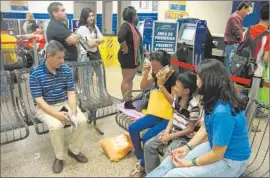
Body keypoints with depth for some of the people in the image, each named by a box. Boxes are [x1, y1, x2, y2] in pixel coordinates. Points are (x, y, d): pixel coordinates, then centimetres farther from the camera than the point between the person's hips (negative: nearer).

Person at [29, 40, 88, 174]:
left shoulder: (66, 70, -3)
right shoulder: (35, 75, -14)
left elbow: (71, 93, -2)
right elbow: (39, 100, -16)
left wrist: (73, 110, -19)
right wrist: (57, 114, -27)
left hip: (65, 104, 4)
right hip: (46, 107, -3)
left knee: (82, 120, -20)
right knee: (56, 126, -32)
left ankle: (74, 150, 6)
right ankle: (59, 157, -5)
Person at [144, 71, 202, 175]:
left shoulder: (194, 106, -23)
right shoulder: (177, 98, -1)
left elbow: (190, 129, -17)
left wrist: (170, 136, -15)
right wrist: (166, 132, -7)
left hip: (185, 136, -7)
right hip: (172, 130, 7)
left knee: (168, 155, -26)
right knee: (149, 145, -3)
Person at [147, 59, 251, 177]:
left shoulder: (222, 112, -33)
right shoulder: (215, 100, -4)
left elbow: (217, 154, -24)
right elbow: (205, 127, 9)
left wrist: (189, 163, -13)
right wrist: (187, 147, 0)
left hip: (230, 161, -8)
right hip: (216, 146, 8)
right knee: (170, 162, -1)